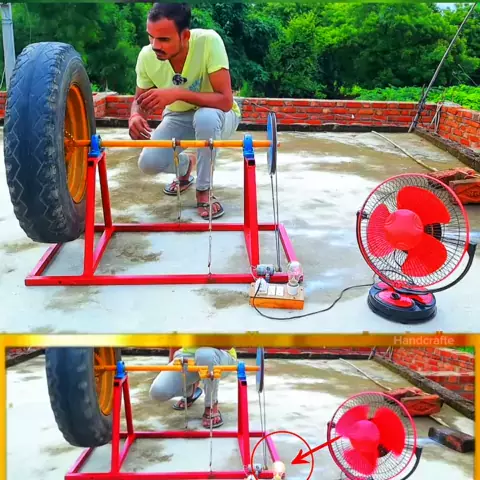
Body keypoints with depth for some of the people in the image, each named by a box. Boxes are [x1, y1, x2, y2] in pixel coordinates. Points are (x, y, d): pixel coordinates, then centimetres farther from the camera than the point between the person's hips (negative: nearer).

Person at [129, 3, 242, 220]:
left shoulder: (209, 41, -32)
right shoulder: (147, 56, -20)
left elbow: (225, 100, -35)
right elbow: (140, 99, -4)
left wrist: (178, 93, -46)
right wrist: (135, 116, -28)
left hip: (218, 115, -3)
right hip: (179, 118, 4)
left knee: (205, 118, -39)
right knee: (148, 163, -19)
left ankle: (203, 192, -15)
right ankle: (185, 164, 19)